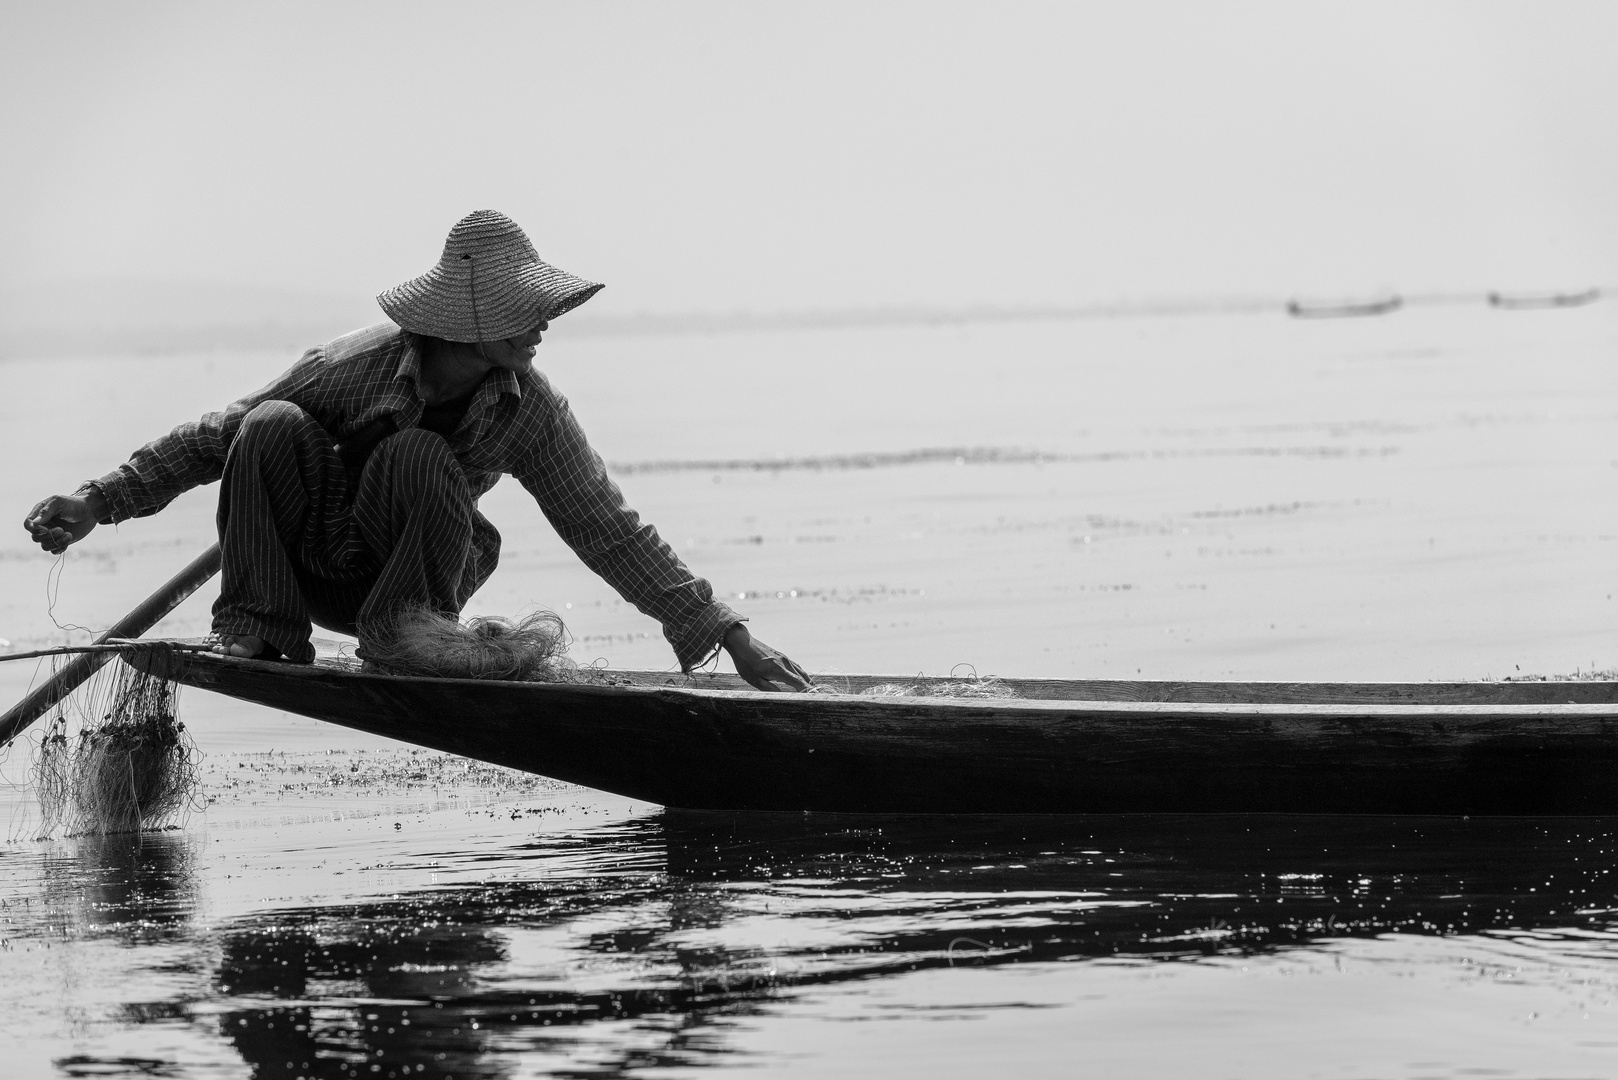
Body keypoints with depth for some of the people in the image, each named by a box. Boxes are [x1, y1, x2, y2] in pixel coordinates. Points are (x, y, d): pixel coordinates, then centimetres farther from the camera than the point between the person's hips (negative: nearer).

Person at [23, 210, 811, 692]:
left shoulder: (531, 410, -14)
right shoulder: (357, 367, -21)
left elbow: (612, 532, -9)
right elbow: (219, 439, -11)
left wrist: (730, 638, -12)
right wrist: (95, 504, -15)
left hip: (410, 572, 1)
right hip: (308, 564, 0)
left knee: (417, 455, -31)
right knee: (274, 425, -30)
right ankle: (259, 631, -23)